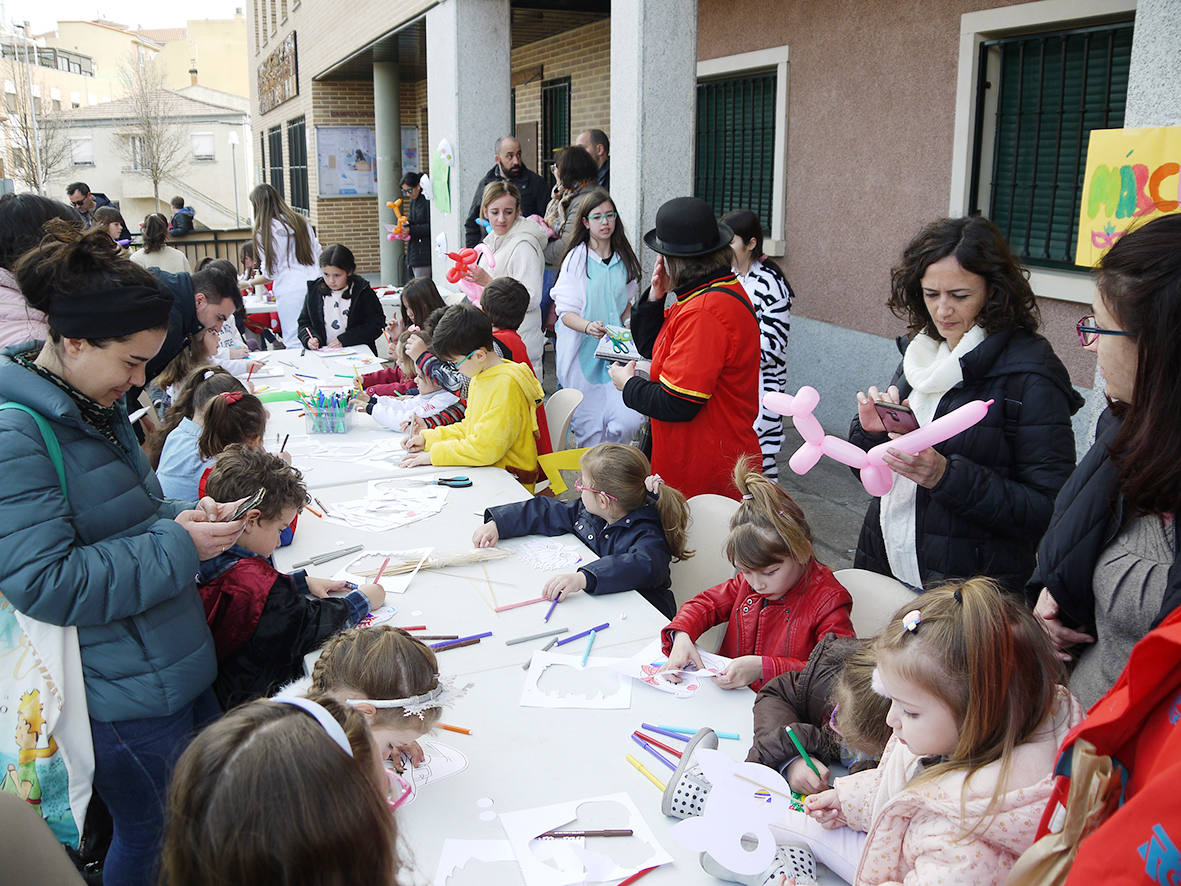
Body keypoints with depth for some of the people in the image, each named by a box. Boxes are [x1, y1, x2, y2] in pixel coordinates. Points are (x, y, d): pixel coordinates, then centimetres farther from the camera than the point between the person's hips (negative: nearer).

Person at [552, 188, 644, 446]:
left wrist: (626, 323, 4)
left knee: (630, 419, -10)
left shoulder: (624, 259, 10)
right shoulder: (576, 258, -4)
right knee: (589, 428, -4)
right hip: (583, 351, -4)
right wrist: (588, 327, -28)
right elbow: (566, 313, -8)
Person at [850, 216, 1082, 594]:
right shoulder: (921, 354, 6)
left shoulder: (1030, 375, -14)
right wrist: (870, 431, -9)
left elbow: (1048, 509, -16)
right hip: (885, 563, 6)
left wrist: (947, 475, -25)